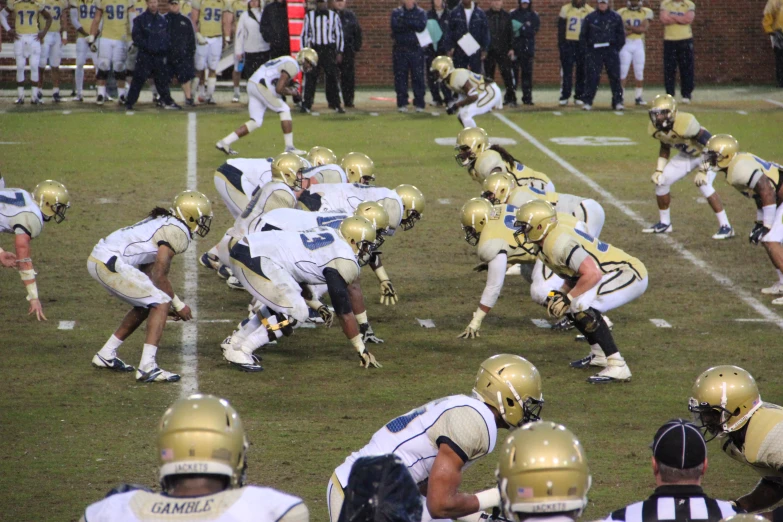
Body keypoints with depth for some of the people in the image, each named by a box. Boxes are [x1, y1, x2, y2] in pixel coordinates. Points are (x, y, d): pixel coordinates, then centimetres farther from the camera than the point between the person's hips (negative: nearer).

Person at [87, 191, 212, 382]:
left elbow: (147, 273, 22)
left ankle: (106, 355, 26)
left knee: (146, 305, 21)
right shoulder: (178, 232, -7)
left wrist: (171, 303, 21)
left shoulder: (163, 222, 23)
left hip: (97, 259, 10)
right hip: (111, 264, -10)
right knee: (161, 303, -6)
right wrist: (178, 305, 4)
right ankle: (147, 367, -14)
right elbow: (160, 277, -9)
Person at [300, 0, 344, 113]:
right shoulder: (309, 16, 8)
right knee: (310, 77, -4)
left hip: (329, 50, 0)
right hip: (314, 49, 0)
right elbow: (304, 35, 11)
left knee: (332, 77, -1)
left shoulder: (334, 16, 7)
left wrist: (339, 52, 1)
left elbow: (339, 34, 7)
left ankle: (335, 104, 6)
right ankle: (306, 104, -1)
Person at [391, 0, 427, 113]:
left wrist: (405, 22, -12)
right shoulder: (396, 12, 10)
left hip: (416, 49, -1)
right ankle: (402, 103, 4)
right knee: (400, 76, -1)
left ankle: (419, 104, 2)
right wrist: (412, 25, -11)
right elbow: (395, 26, -9)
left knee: (418, 76, -2)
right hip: (400, 49, 1)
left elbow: (421, 26, -11)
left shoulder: (421, 13, 8)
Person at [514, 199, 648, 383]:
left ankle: (617, 367, -23)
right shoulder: (552, 240, 9)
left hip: (630, 275, -10)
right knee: (572, 305, 15)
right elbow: (573, 274, 21)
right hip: (621, 272, 10)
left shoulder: (559, 243, -22)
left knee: (582, 306, -25)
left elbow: (592, 274, -29)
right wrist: (560, 295, 6)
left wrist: (568, 298, -20)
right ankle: (599, 355, 26)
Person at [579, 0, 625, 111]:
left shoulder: (616, 17, 6)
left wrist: (617, 48, 2)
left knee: (615, 76, 0)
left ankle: (617, 102, 5)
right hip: (594, 51, -1)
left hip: (611, 50, 1)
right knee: (591, 77, -4)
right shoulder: (590, 18, 4)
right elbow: (583, 35, 9)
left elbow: (621, 34, 10)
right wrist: (587, 49, 0)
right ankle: (587, 101, 0)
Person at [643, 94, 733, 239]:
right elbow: (665, 148, 8)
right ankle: (664, 224, 20)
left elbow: (709, 144, -30)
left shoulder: (685, 123, -37)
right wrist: (659, 170, 1)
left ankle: (725, 227, -19)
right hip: (685, 155, 7)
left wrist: (704, 171, -32)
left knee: (703, 184, -27)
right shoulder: (655, 129, -13)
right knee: (661, 181, 1)